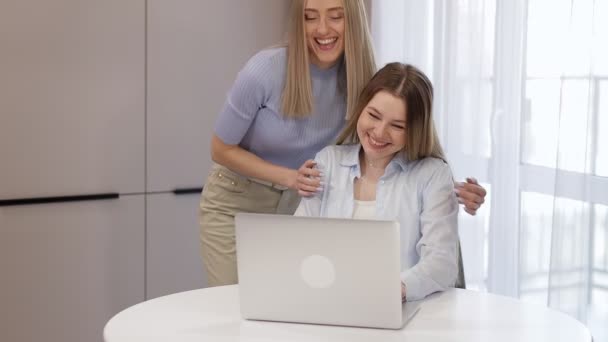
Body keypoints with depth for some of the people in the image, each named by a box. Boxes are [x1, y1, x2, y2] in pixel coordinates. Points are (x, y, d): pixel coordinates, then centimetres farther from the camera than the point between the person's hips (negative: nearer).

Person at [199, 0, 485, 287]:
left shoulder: (361, 80, -14)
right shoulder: (264, 72, -25)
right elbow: (222, 150, -14)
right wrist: (288, 177, -27)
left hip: (298, 207, 3)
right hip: (237, 206, -3)